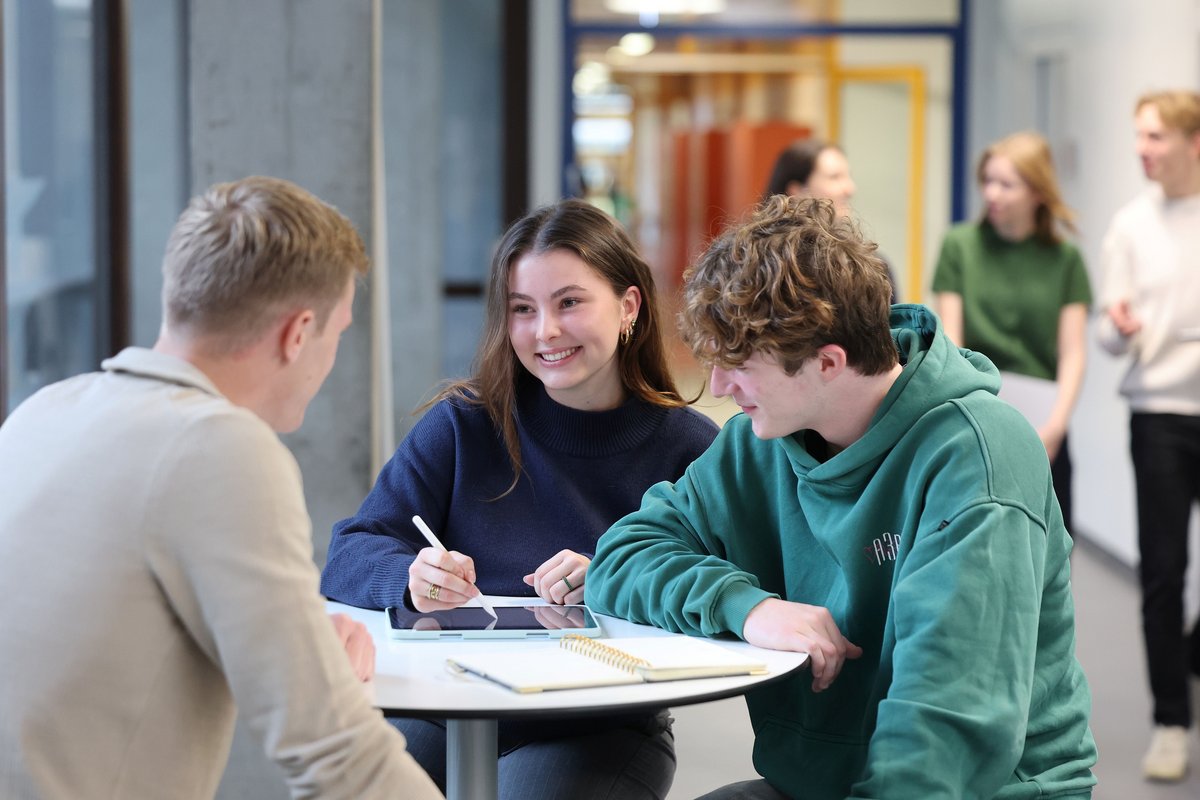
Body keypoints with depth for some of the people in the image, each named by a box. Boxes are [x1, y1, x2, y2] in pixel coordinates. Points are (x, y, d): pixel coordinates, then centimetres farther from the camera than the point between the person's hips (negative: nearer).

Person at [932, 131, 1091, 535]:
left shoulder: (1064, 258, 4)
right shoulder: (960, 245, 1)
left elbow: (1073, 352, 1)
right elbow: (949, 343, -2)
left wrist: (1056, 422, -13)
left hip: (1041, 429, 1)